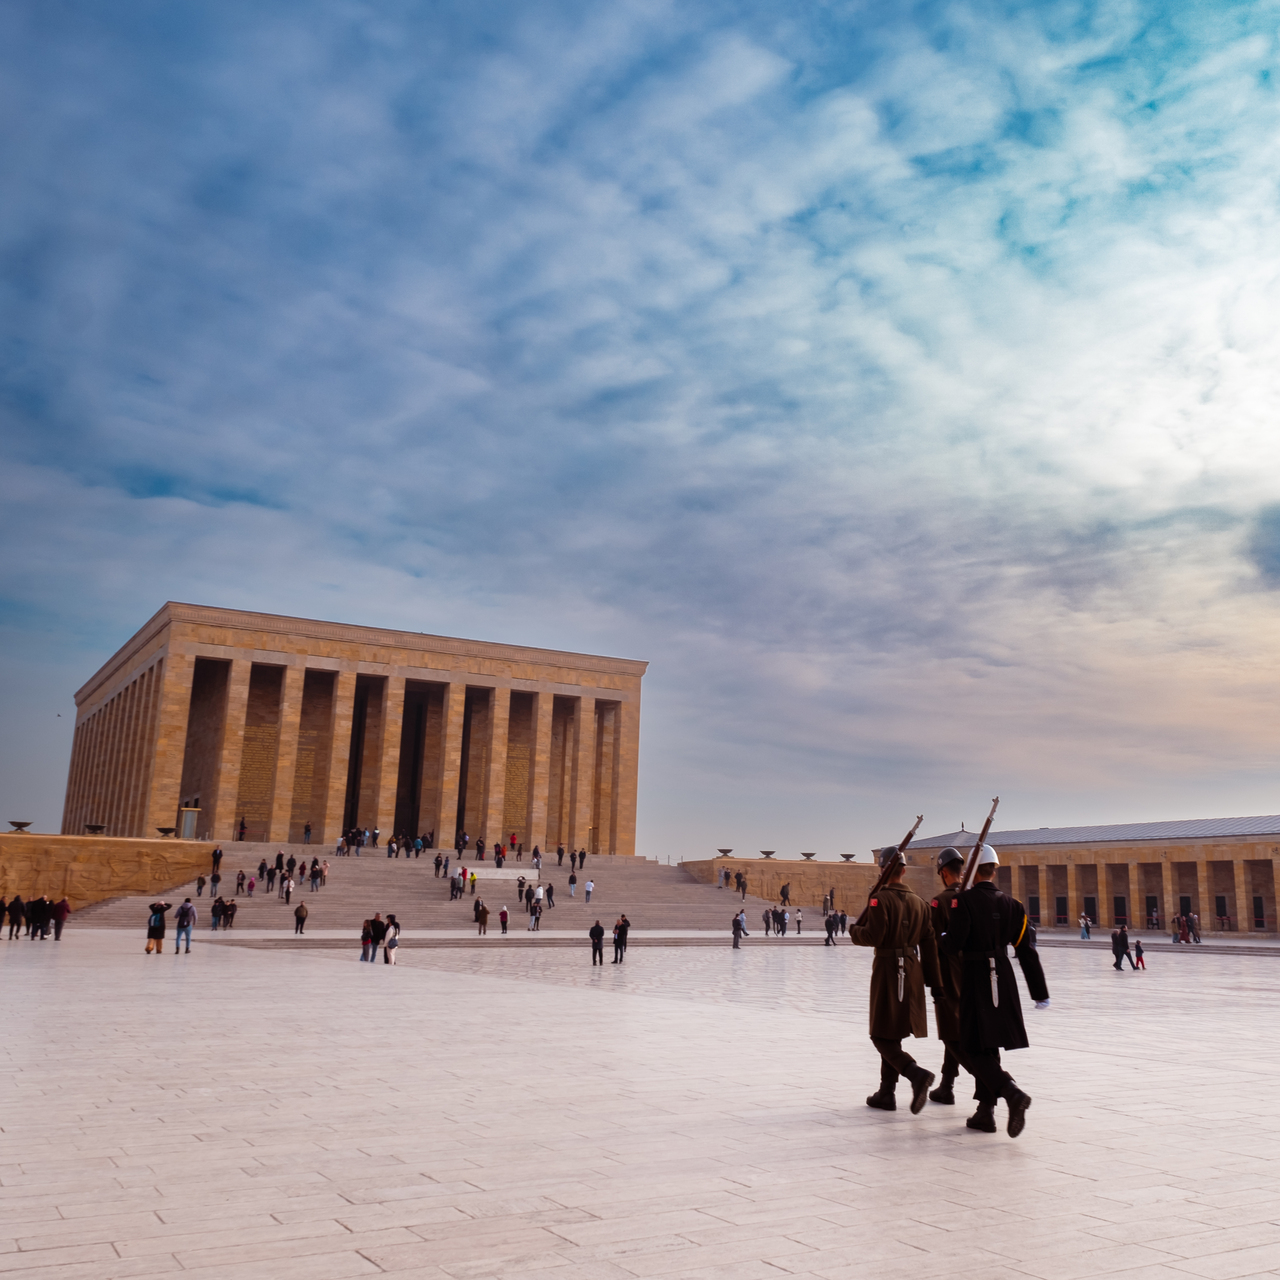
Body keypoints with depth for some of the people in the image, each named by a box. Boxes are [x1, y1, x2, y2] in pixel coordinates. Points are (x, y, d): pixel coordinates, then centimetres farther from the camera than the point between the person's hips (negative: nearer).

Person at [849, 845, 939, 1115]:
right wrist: (933, 980, 9)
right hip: (912, 970, 7)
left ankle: (917, 1074, -23)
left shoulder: (880, 899, -12)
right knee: (893, 1035, 16)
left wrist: (854, 931, 0)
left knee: (882, 1037, -1)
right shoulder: (919, 903, 8)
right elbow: (929, 944, 7)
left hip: (887, 971, -6)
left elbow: (873, 936, -21)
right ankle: (886, 1093, 21)